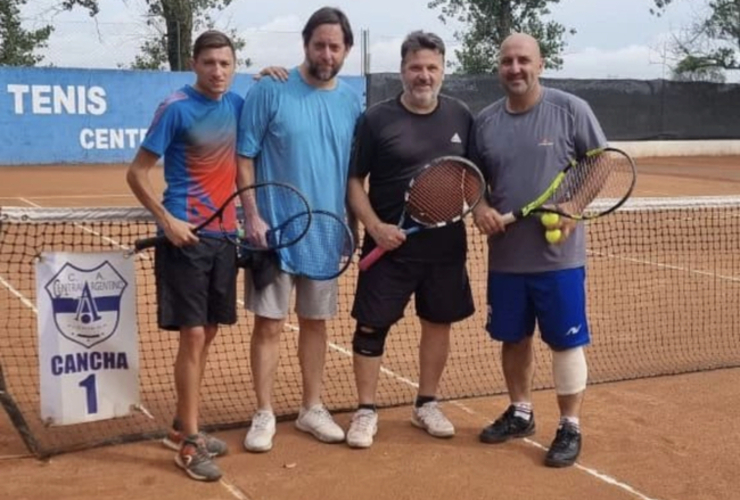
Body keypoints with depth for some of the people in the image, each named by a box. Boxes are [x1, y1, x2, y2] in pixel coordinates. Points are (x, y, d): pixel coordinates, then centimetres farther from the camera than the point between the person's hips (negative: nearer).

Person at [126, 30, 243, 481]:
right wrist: (167, 220, -17)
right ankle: (189, 441, 5)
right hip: (185, 236, -7)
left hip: (224, 233, 7)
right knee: (192, 336, -6)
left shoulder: (237, 105, 7)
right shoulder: (176, 109, -10)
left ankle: (183, 427, 26)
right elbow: (137, 173, -8)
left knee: (208, 333, 12)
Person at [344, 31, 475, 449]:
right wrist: (374, 226, -14)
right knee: (372, 325, 1)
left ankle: (427, 404, 29)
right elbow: (354, 180, -2)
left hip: (446, 244, 3)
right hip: (390, 244, -3)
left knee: (439, 322, 12)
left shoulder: (461, 116, 5)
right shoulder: (377, 119, -5)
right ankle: (366, 411, 15)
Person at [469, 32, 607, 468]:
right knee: (513, 338, 15)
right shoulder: (485, 121, 5)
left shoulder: (571, 110, -6)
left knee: (566, 342, 2)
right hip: (505, 256, 4)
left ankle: (571, 428, 15)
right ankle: (520, 413, 33)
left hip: (559, 255, -4)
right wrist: (479, 207, -7)